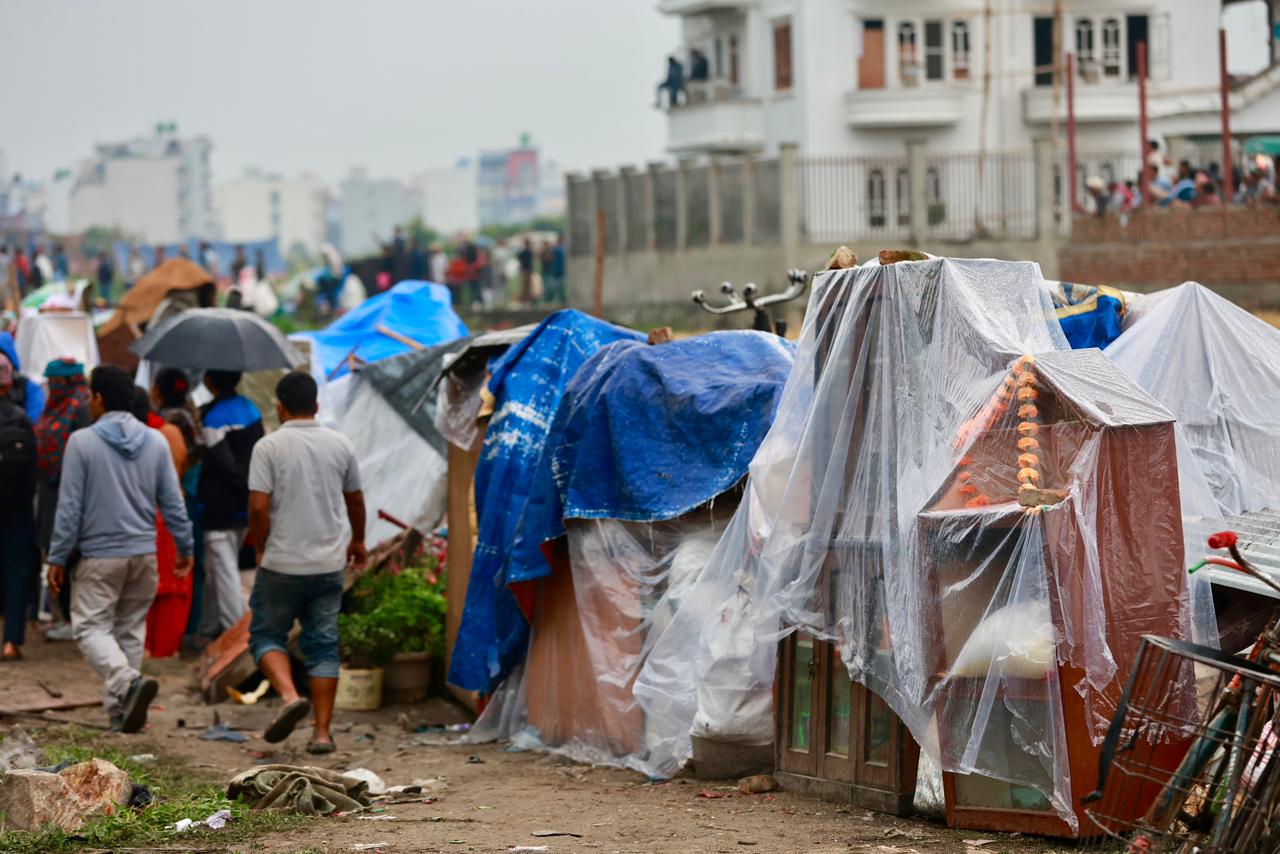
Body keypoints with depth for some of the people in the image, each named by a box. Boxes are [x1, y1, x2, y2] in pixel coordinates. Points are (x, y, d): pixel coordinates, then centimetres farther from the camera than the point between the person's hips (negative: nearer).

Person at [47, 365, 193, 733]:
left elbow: (70, 506, -8)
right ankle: (121, 708, 14)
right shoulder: (156, 442, 3)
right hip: (145, 553, 5)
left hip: (100, 555, -5)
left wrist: (57, 558, -2)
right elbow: (173, 503, 7)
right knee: (131, 628, 13)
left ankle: (128, 681, -27)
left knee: (91, 626, -2)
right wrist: (184, 548, 17)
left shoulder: (82, 442, -9)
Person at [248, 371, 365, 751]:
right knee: (323, 645, 8)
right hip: (329, 563, 3)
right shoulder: (340, 444, 4)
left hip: (283, 563, -3)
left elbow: (258, 506, -14)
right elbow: (355, 501, 15)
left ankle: (289, 695, -14)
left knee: (266, 634, 11)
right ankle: (322, 732, 5)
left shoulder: (270, 446, -9)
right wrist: (358, 541, 32)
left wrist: (261, 548, 3)